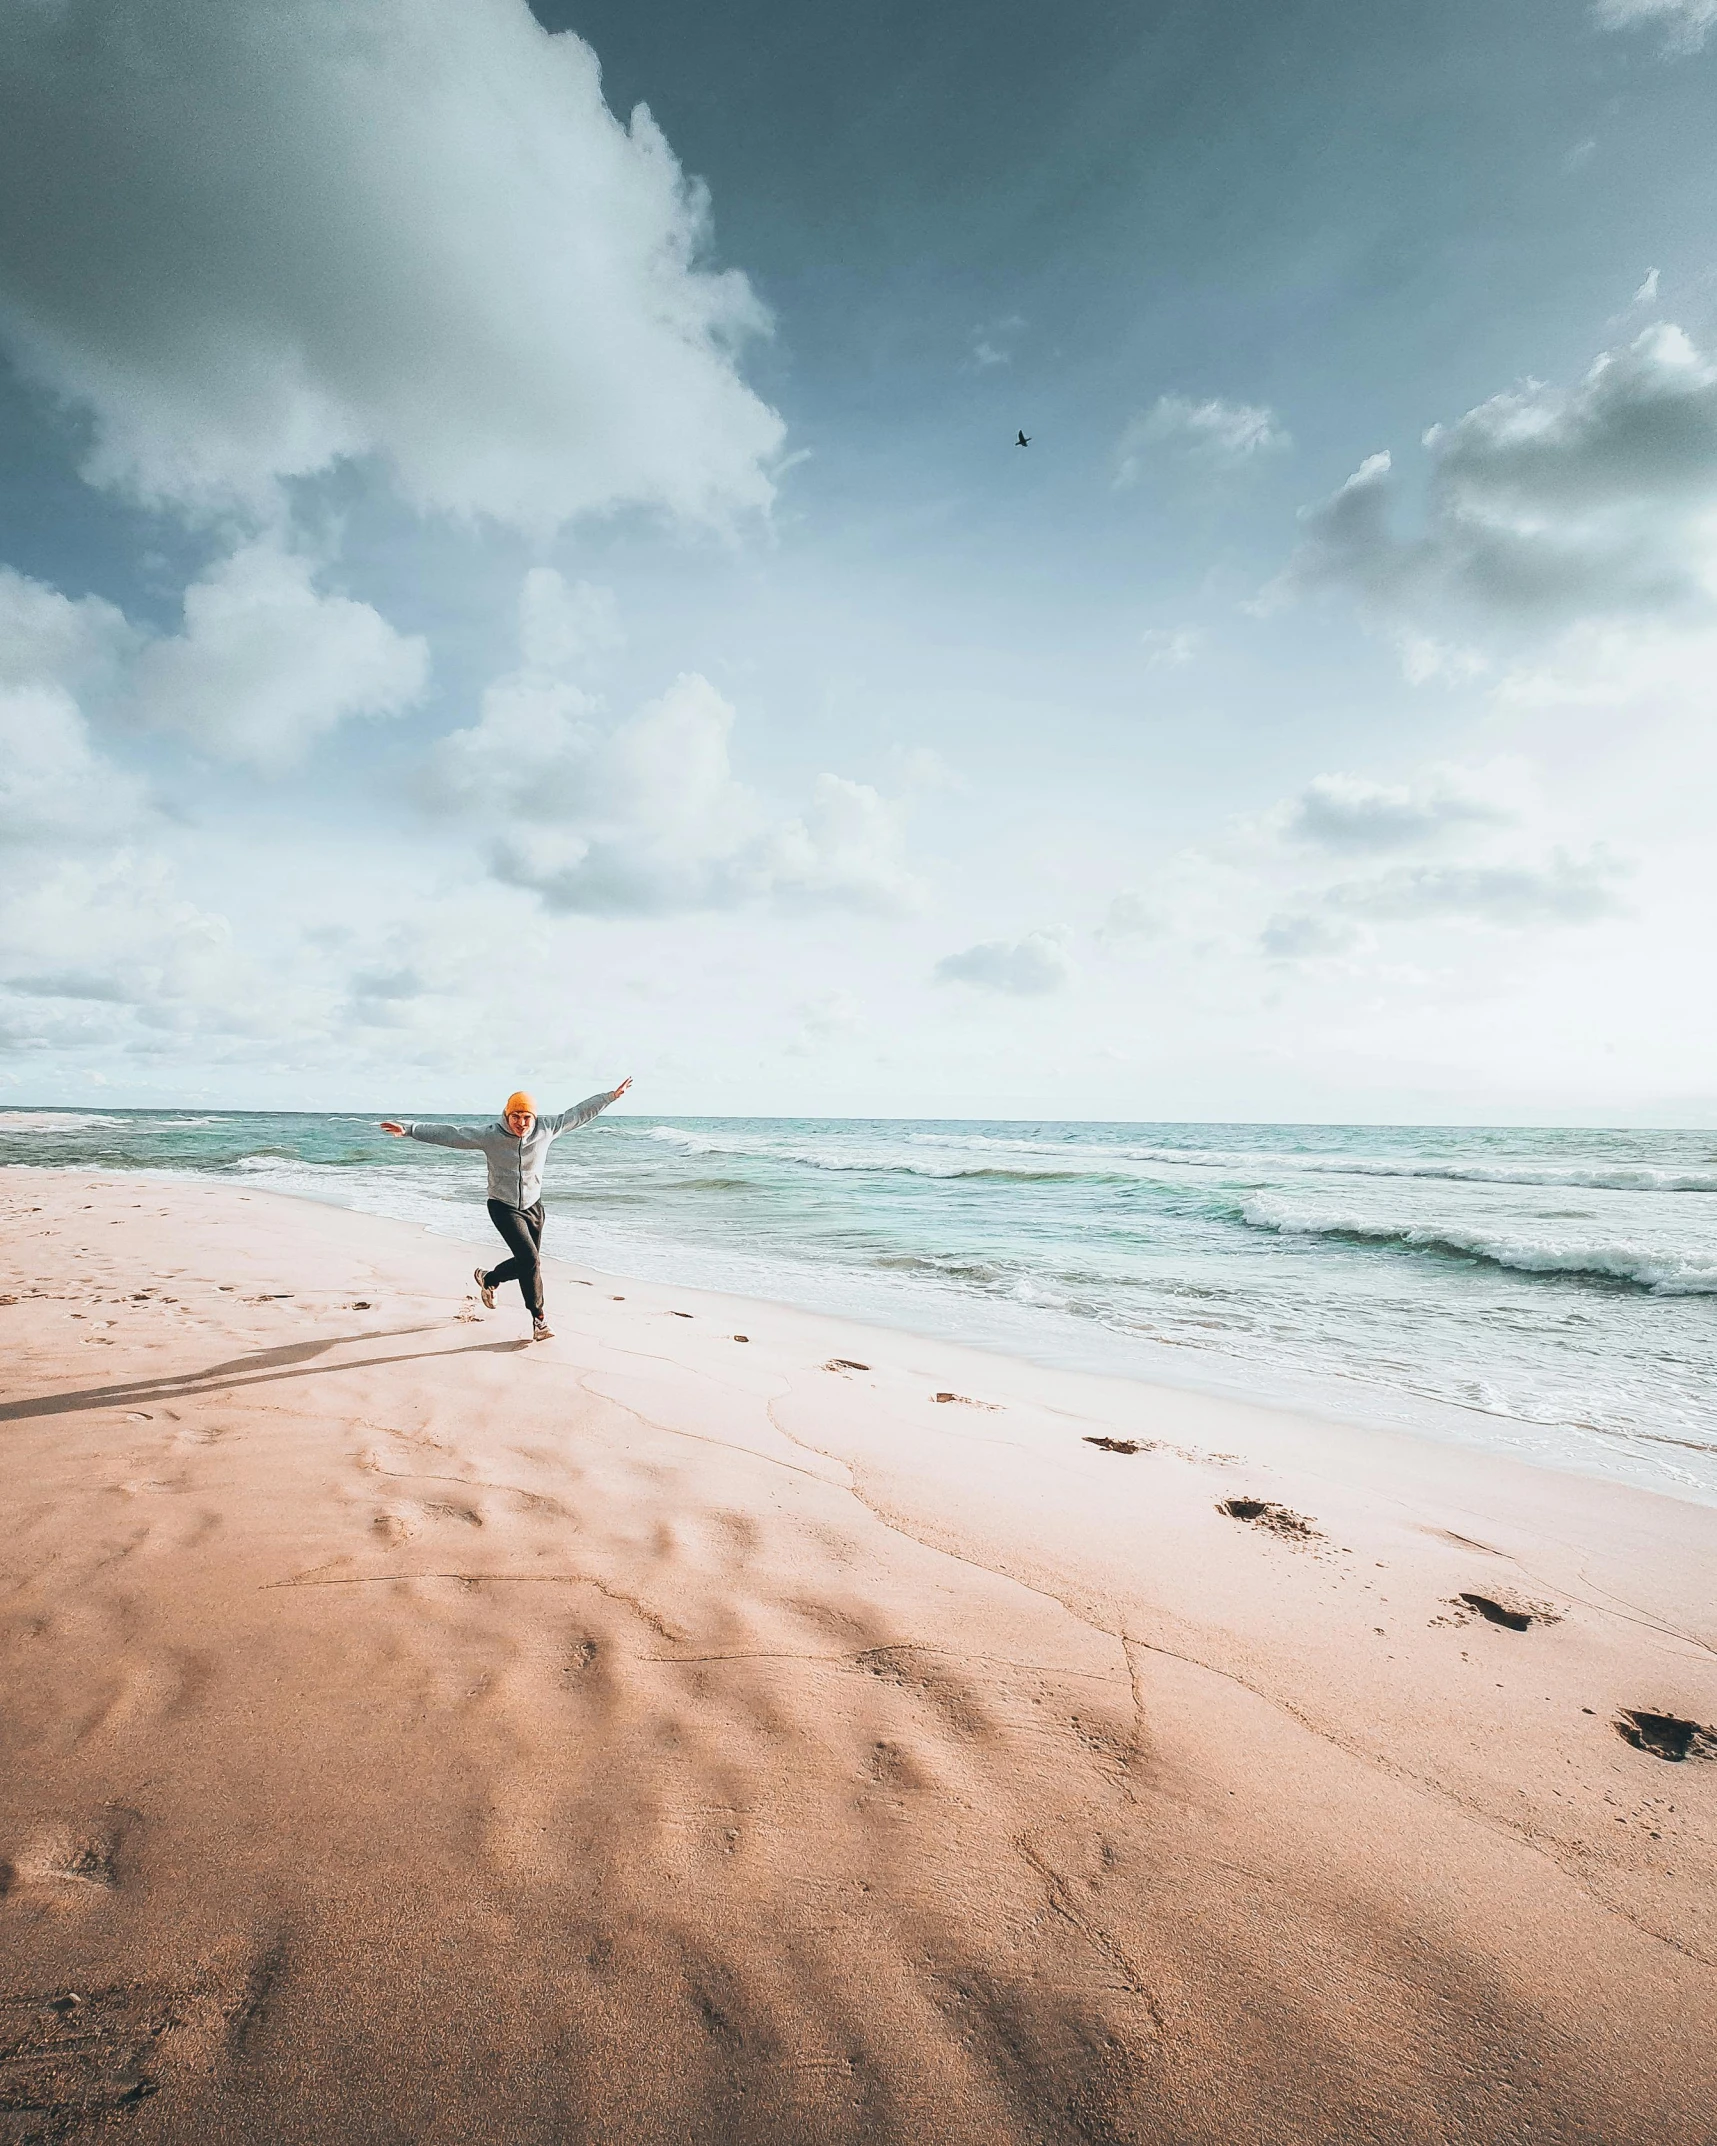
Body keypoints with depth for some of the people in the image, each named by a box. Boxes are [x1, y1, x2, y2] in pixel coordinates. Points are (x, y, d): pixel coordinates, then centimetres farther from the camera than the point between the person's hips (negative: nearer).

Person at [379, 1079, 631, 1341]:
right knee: (530, 1260, -16)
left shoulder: (546, 1129, -10)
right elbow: (450, 1135, -16)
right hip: (503, 1207, -4)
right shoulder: (490, 1136, -16)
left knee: (528, 1264, 14)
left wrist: (611, 1095, -2)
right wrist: (409, 1129, -22)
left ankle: (488, 1278, 45)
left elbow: (579, 1113, -4)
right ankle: (539, 1320, 2)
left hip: (533, 1206, 4)